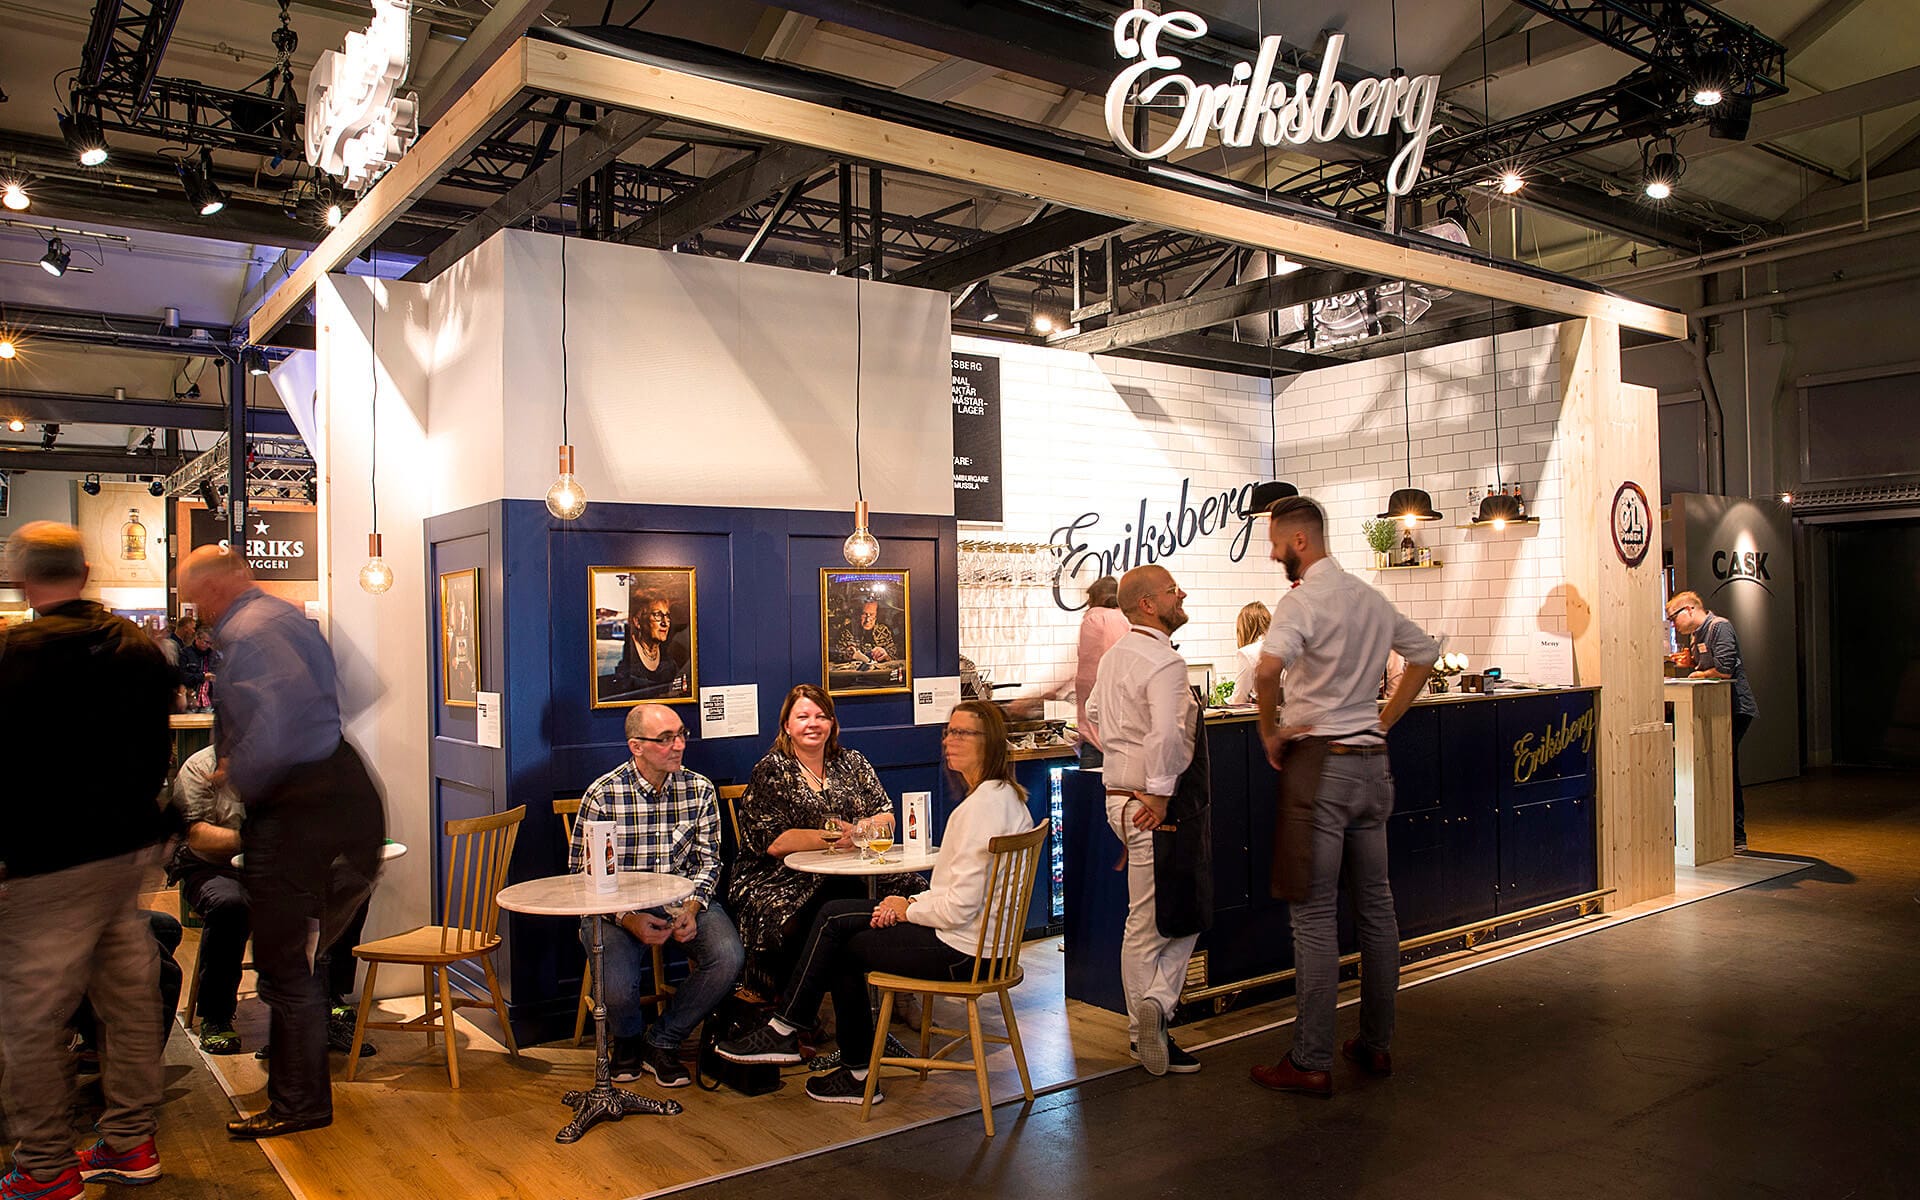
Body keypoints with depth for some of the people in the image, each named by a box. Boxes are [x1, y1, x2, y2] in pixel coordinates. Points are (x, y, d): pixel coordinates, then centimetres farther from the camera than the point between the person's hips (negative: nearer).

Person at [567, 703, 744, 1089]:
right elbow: (582, 875, -6)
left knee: (728, 957, -24)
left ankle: (662, 1042, 1)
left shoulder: (700, 790, -1)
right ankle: (628, 1038, 13)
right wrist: (628, 919, -20)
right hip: (617, 908, -3)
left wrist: (691, 909, -15)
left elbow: (708, 861, 4)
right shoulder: (603, 795, -10)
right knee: (617, 988, -28)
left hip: (683, 900, 3)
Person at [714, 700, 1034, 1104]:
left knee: (839, 946, 3)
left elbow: (959, 907, -25)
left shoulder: (981, 805, -23)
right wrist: (915, 901, 3)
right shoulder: (1007, 795, 10)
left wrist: (908, 909, -7)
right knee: (833, 916, 11)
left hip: (960, 950, -10)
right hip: (975, 938, 10)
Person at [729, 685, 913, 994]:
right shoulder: (771, 771, 1)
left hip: (854, 873, 5)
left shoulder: (852, 763, 15)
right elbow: (775, 842, -10)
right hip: (784, 882, -5)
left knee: (908, 889, -24)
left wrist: (857, 831, -11)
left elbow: (886, 817, 11)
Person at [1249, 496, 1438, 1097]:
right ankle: (1377, 1043, 25)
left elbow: (1268, 668, -31)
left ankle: (1311, 1062, 2)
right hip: (1372, 763, 8)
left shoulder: (1301, 601, -13)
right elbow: (1425, 653, 25)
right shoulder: (1371, 598, 11)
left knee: (1314, 915, -3)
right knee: (1375, 906, 14)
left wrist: (1270, 732, -15)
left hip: (1320, 761, -8)